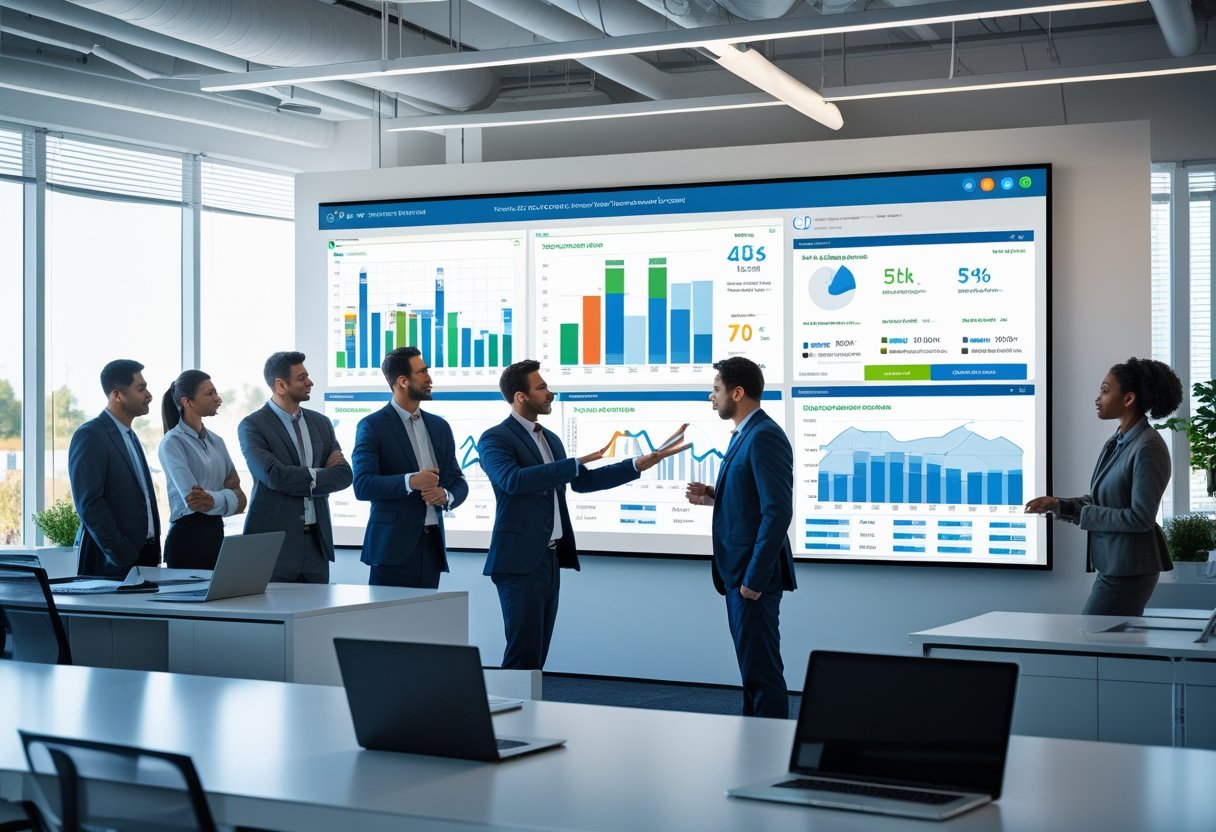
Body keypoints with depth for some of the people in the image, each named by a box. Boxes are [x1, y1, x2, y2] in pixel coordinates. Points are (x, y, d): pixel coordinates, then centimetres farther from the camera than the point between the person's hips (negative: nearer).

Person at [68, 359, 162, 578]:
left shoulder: (130, 436, 17)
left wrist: (153, 554, 11)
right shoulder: (90, 436, -10)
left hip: (144, 554, 8)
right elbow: (89, 503, -17)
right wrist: (121, 556, -18)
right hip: (112, 561, -8)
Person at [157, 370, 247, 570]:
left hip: (216, 533, 6)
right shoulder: (172, 443, -7)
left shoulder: (216, 441, 13)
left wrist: (212, 499, -9)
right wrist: (228, 497, -4)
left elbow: (239, 498, 9)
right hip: (187, 536, -6)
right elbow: (192, 499, -17)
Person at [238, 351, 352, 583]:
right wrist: (317, 474, -6)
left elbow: (343, 475, 3)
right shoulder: (252, 425, -5)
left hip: (316, 539, 5)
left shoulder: (321, 423, 12)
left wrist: (298, 482, -10)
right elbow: (274, 475, -19)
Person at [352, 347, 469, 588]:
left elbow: (459, 482, 17)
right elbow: (362, 485, -11)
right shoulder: (372, 426, -2)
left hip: (432, 544, 5)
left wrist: (446, 495, -6)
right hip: (393, 547, -5)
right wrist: (410, 481, -24)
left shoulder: (439, 426, 16)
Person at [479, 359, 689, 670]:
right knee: (524, 652, -9)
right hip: (520, 561, -8)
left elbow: (581, 481, 22)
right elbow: (513, 480, -27)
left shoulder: (550, 439, 17)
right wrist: (575, 462, -28)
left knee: (537, 654, 9)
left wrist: (636, 465, 15)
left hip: (550, 559, 8)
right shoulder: (495, 439, -9)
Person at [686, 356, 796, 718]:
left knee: (761, 672, -5)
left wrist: (754, 578, -22)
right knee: (753, 669, 15)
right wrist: (714, 496, 6)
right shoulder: (746, 434, 15)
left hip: (754, 576, -10)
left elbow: (778, 511, -23)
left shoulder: (764, 436, -17)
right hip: (739, 572, 10)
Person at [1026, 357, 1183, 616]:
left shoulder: (1148, 448, -17)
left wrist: (1082, 514, -14)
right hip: (1112, 564, 9)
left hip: (1129, 571, -9)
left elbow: (1140, 518, -19)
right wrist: (1057, 504, 2)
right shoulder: (1116, 443, 10)